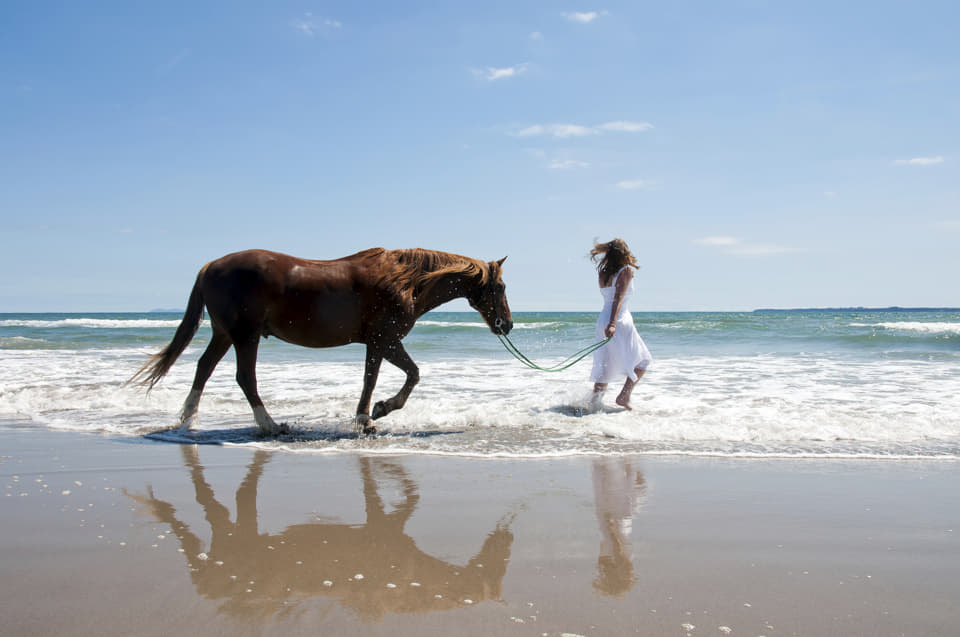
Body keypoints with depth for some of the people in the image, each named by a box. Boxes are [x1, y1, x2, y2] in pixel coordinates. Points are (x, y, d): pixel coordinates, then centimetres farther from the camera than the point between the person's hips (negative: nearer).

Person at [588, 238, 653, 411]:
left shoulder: (603, 274, 10)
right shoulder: (626, 271, -8)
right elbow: (618, 298, -20)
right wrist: (612, 324, -28)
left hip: (602, 319, 6)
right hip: (620, 320, -6)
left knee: (604, 365, 11)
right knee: (643, 360, 11)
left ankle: (595, 402, 3)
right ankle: (624, 396, 2)